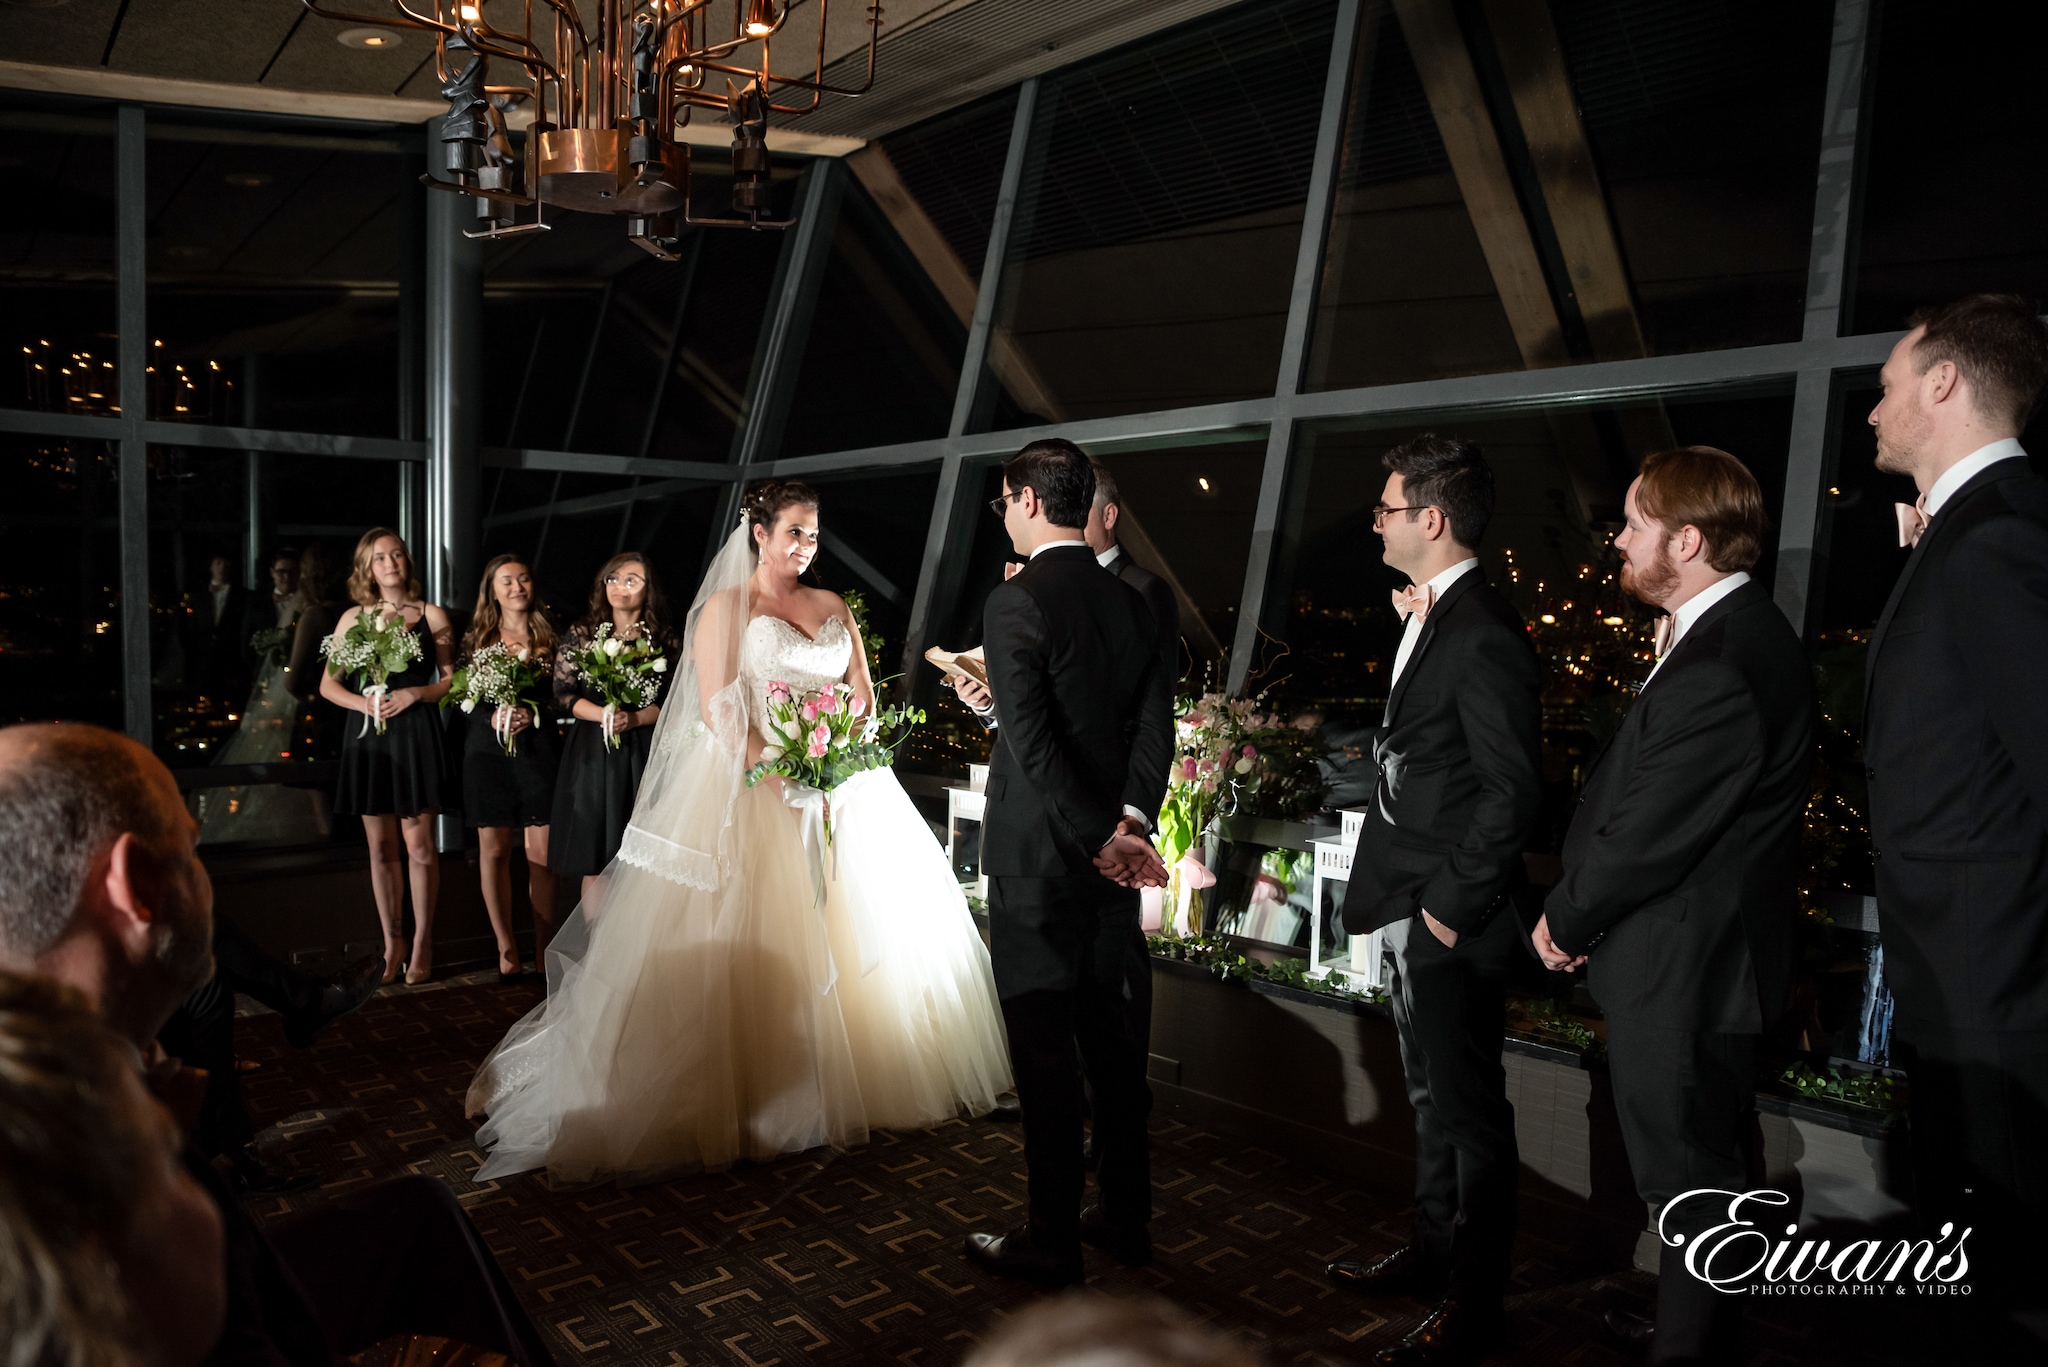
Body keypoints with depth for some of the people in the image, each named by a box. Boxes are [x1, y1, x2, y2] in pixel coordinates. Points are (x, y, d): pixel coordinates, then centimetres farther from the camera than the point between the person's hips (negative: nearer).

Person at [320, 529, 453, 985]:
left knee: (418, 843, -4)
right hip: (368, 735, 2)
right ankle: (392, 942, 15)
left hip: (416, 736, -2)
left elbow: (452, 679, 5)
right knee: (381, 847, 6)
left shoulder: (431, 616, 5)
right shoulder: (353, 618, 9)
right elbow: (329, 684, 9)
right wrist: (364, 703, -8)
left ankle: (422, 942, 7)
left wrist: (414, 694, -11)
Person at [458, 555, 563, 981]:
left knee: (541, 853, -3)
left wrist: (531, 715, -14)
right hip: (488, 750, 1)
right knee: (494, 850, 2)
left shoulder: (549, 636, 7)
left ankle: (544, 948, 7)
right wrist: (494, 718, -11)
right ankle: (505, 947, 12)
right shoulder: (476, 637, 10)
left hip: (538, 749, -1)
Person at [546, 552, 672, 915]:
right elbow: (563, 692, 2)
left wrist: (635, 718, -14)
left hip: (643, 755, 0)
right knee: (594, 860, -1)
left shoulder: (663, 639, 7)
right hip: (593, 755, 0)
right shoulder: (581, 634, 8)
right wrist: (604, 715, -13)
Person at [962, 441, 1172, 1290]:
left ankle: (1052, 1243, 16)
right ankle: (1126, 1220, 29)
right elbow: (1155, 727, -1)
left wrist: (1101, 839, -19)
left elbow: (1033, 742, -22)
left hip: (1037, 863, -7)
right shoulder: (1132, 604, 7)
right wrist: (1131, 822, -12)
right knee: (1113, 1043, 16)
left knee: (1044, 1056, 4)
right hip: (1112, 864, 7)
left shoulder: (1016, 603, -14)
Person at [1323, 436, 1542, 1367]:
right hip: (1412, 911, 10)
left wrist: (1453, 903, -19)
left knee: (1468, 1110, 5)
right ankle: (1432, 1253, 39)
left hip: (1453, 919, -10)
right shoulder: (1428, 619, 11)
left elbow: (1513, 790, -23)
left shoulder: (1483, 634, -20)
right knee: (1434, 1097, 22)